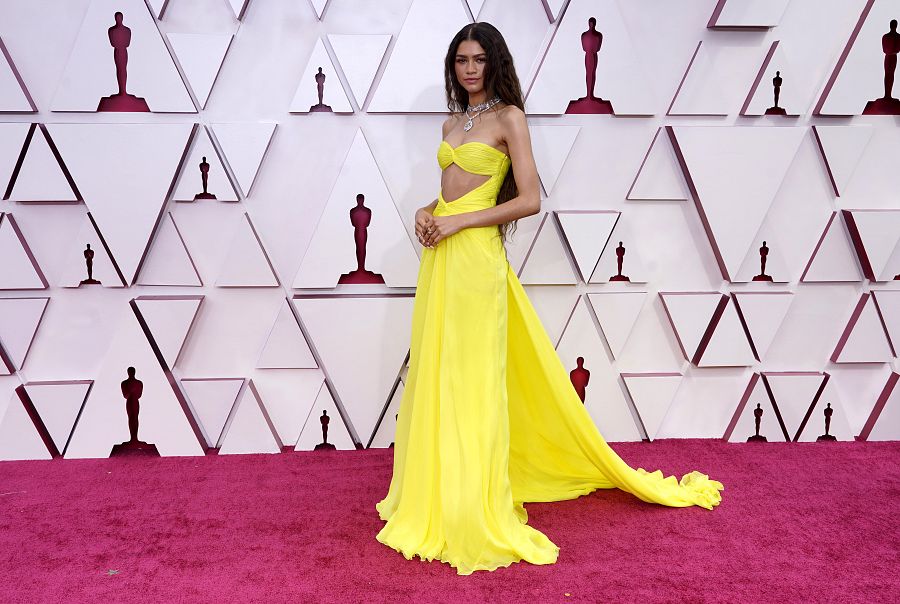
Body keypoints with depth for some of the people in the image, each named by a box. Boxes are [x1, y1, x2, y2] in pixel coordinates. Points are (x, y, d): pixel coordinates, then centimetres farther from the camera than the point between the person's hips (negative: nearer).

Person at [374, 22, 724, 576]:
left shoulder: (509, 117, -4)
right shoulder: (452, 124, 17)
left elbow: (530, 201, -11)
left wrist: (458, 221, -14)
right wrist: (427, 212, 3)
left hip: (476, 258, -7)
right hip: (440, 258, 7)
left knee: (473, 379, -4)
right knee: (435, 375, 11)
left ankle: (475, 510, 6)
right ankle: (437, 491, 24)